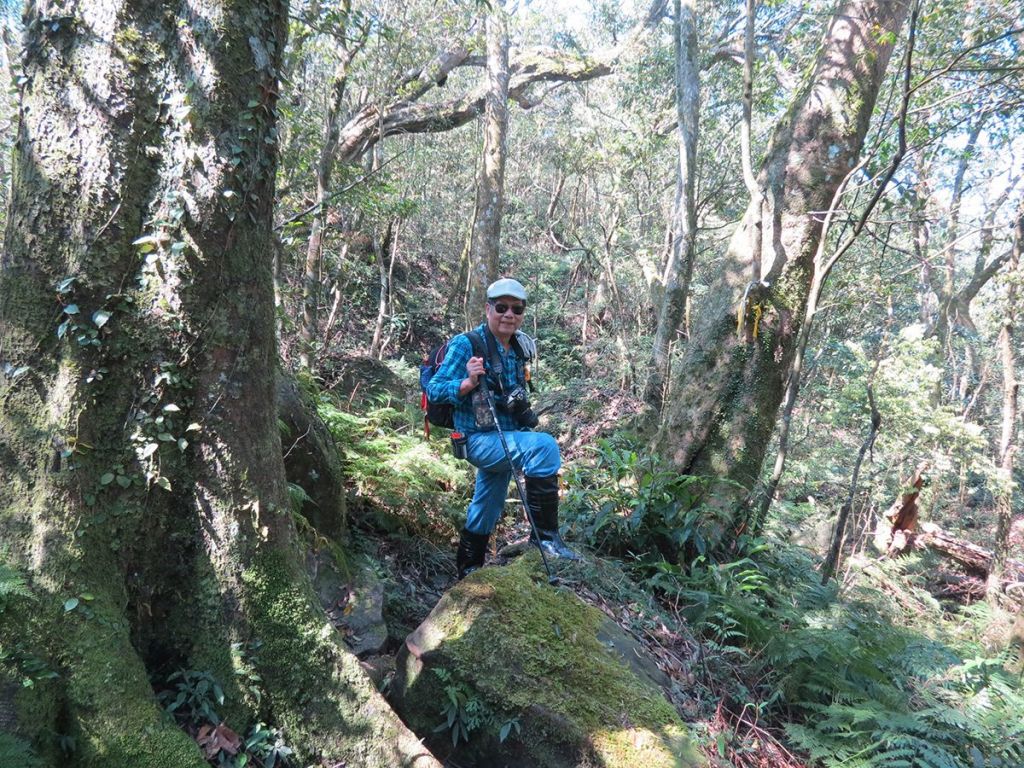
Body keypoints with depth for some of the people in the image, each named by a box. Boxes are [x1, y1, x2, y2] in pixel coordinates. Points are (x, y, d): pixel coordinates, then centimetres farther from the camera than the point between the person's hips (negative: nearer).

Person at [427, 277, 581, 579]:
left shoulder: (518, 347, 6)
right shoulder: (466, 345, -15)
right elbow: (434, 391, -18)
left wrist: (524, 410, 11)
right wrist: (468, 383, -32)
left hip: (506, 438, 8)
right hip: (480, 439, -8)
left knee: (486, 509, 19)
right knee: (544, 446, -31)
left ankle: (468, 572, 38)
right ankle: (545, 535, -24)